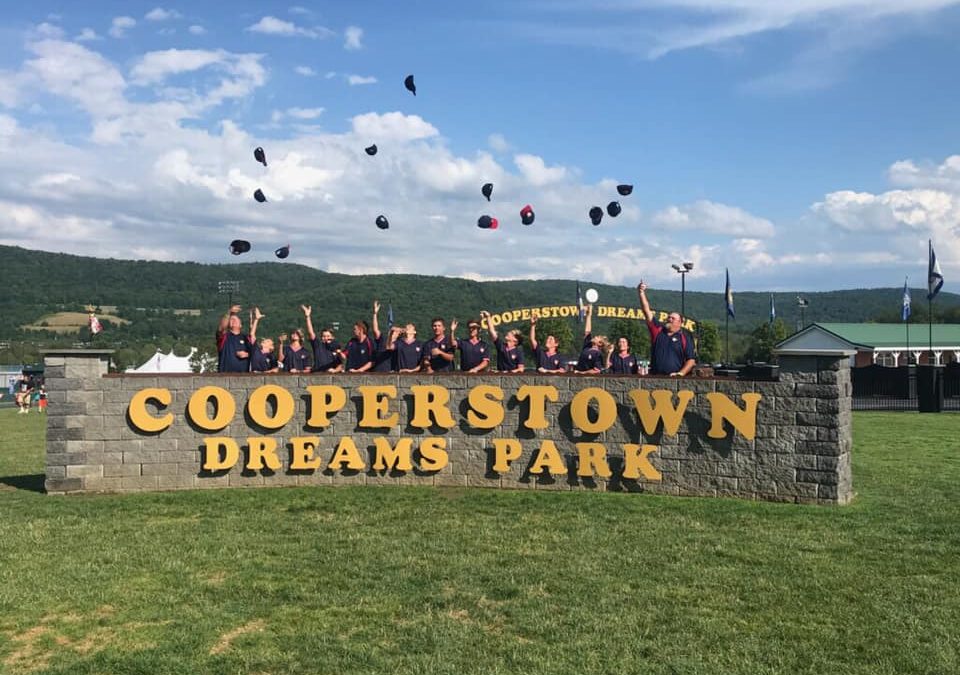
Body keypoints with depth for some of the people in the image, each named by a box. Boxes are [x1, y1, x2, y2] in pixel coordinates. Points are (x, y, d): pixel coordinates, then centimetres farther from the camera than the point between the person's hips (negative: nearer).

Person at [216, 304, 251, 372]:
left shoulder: (246, 339, 15)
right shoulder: (224, 336, 7)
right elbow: (222, 327, -14)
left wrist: (247, 354, -10)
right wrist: (229, 313, -28)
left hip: (243, 373, 2)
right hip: (226, 373, -2)